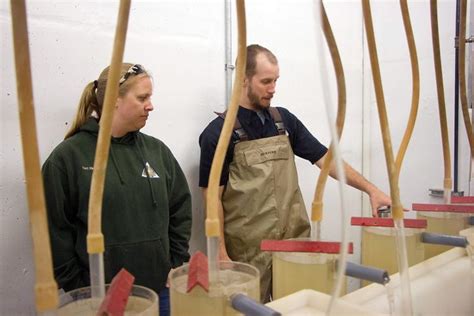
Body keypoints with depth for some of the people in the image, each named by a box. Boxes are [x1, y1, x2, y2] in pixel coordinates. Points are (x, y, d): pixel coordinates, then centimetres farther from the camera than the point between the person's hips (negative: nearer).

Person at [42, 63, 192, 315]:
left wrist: (176, 268, 2)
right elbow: (55, 230, -5)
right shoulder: (67, 156, -7)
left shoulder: (157, 150, 3)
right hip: (99, 295, -3)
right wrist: (76, 289, -5)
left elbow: (180, 211, 7)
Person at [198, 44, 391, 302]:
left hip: (295, 240, 5)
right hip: (249, 251, -4)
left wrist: (370, 189, 0)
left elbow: (323, 157, 7)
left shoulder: (284, 120, 6)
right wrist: (221, 254, -11)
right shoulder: (218, 132, -9)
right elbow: (213, 198, -8)